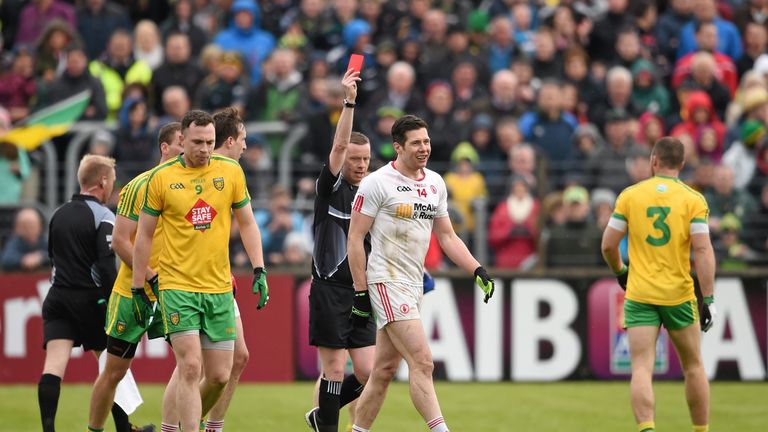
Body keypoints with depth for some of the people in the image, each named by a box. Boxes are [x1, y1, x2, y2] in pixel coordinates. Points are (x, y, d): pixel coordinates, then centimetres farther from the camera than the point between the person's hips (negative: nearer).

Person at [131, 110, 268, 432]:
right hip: (177, 286, -3)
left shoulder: (231, 171, 3)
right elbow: (144, 235, 5)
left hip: (219, 287, 3)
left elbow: (247, 224, 12)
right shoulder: (161, 177, -3)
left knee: (220, 376, 5)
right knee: (190, 368, -13)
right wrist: (138, 287, 5)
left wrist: (259, 270, 3)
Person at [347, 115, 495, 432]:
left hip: (414, 284, 7)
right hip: (387, 282, -7)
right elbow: (355, 238, -7)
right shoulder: (377, 183, -9)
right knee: (422, 362, -17)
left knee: (385, 369, 11)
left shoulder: (435, 183, 12)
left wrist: (477, 270, 5)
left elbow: (447, 236, 18)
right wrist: (360, 292, -11)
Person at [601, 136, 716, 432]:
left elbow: (608, 245, 2)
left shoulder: (630, 195, 0)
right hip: (679, 296, 0)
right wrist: (708, 299, -9)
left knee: (642, 369, -6)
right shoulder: (694, 200, -3)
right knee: (693, 367, 16)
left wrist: (620, 272, 23)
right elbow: (703, 250, -11)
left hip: (639, 296, 0)